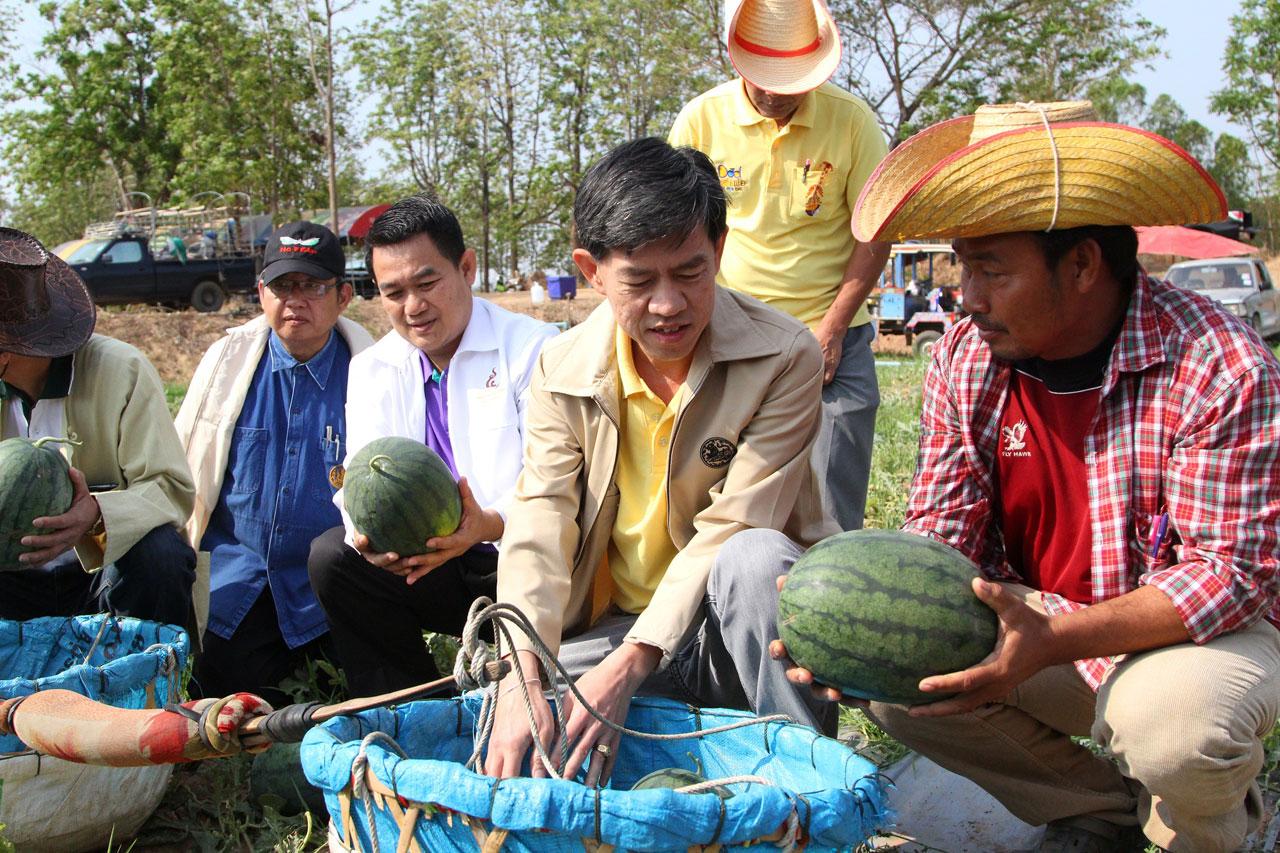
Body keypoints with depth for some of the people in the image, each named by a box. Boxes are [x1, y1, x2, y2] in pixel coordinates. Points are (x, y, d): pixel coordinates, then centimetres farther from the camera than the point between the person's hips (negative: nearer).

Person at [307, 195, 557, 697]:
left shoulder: (532, 349, -6)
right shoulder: (370, 370, 10)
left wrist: (490, 524, -35)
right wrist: (370, 534, -25)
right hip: (425, 565, 5)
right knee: (330, 554, -18)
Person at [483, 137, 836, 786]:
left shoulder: (783, 358, -14)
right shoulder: (563, 369, -2)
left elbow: (731, 531, -20)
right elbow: (540, 523, -13)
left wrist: (627, 665, -30)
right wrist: (522, 679, -30)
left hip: (733, 633, -2)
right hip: (614, 628, 3)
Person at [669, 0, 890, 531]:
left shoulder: (852, 120, -2)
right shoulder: (702, 120, 0)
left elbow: (875, 233, 1)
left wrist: (830, 330, -7)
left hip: (831, 339, 0)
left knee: (832, 521, -1)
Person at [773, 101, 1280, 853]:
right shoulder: (966, 359, -7)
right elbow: (941, 532, -7)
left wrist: (1053, 642, -39)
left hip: (1211, 629, -4)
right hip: (1035, 621, 5)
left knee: (1171, 720, -36)